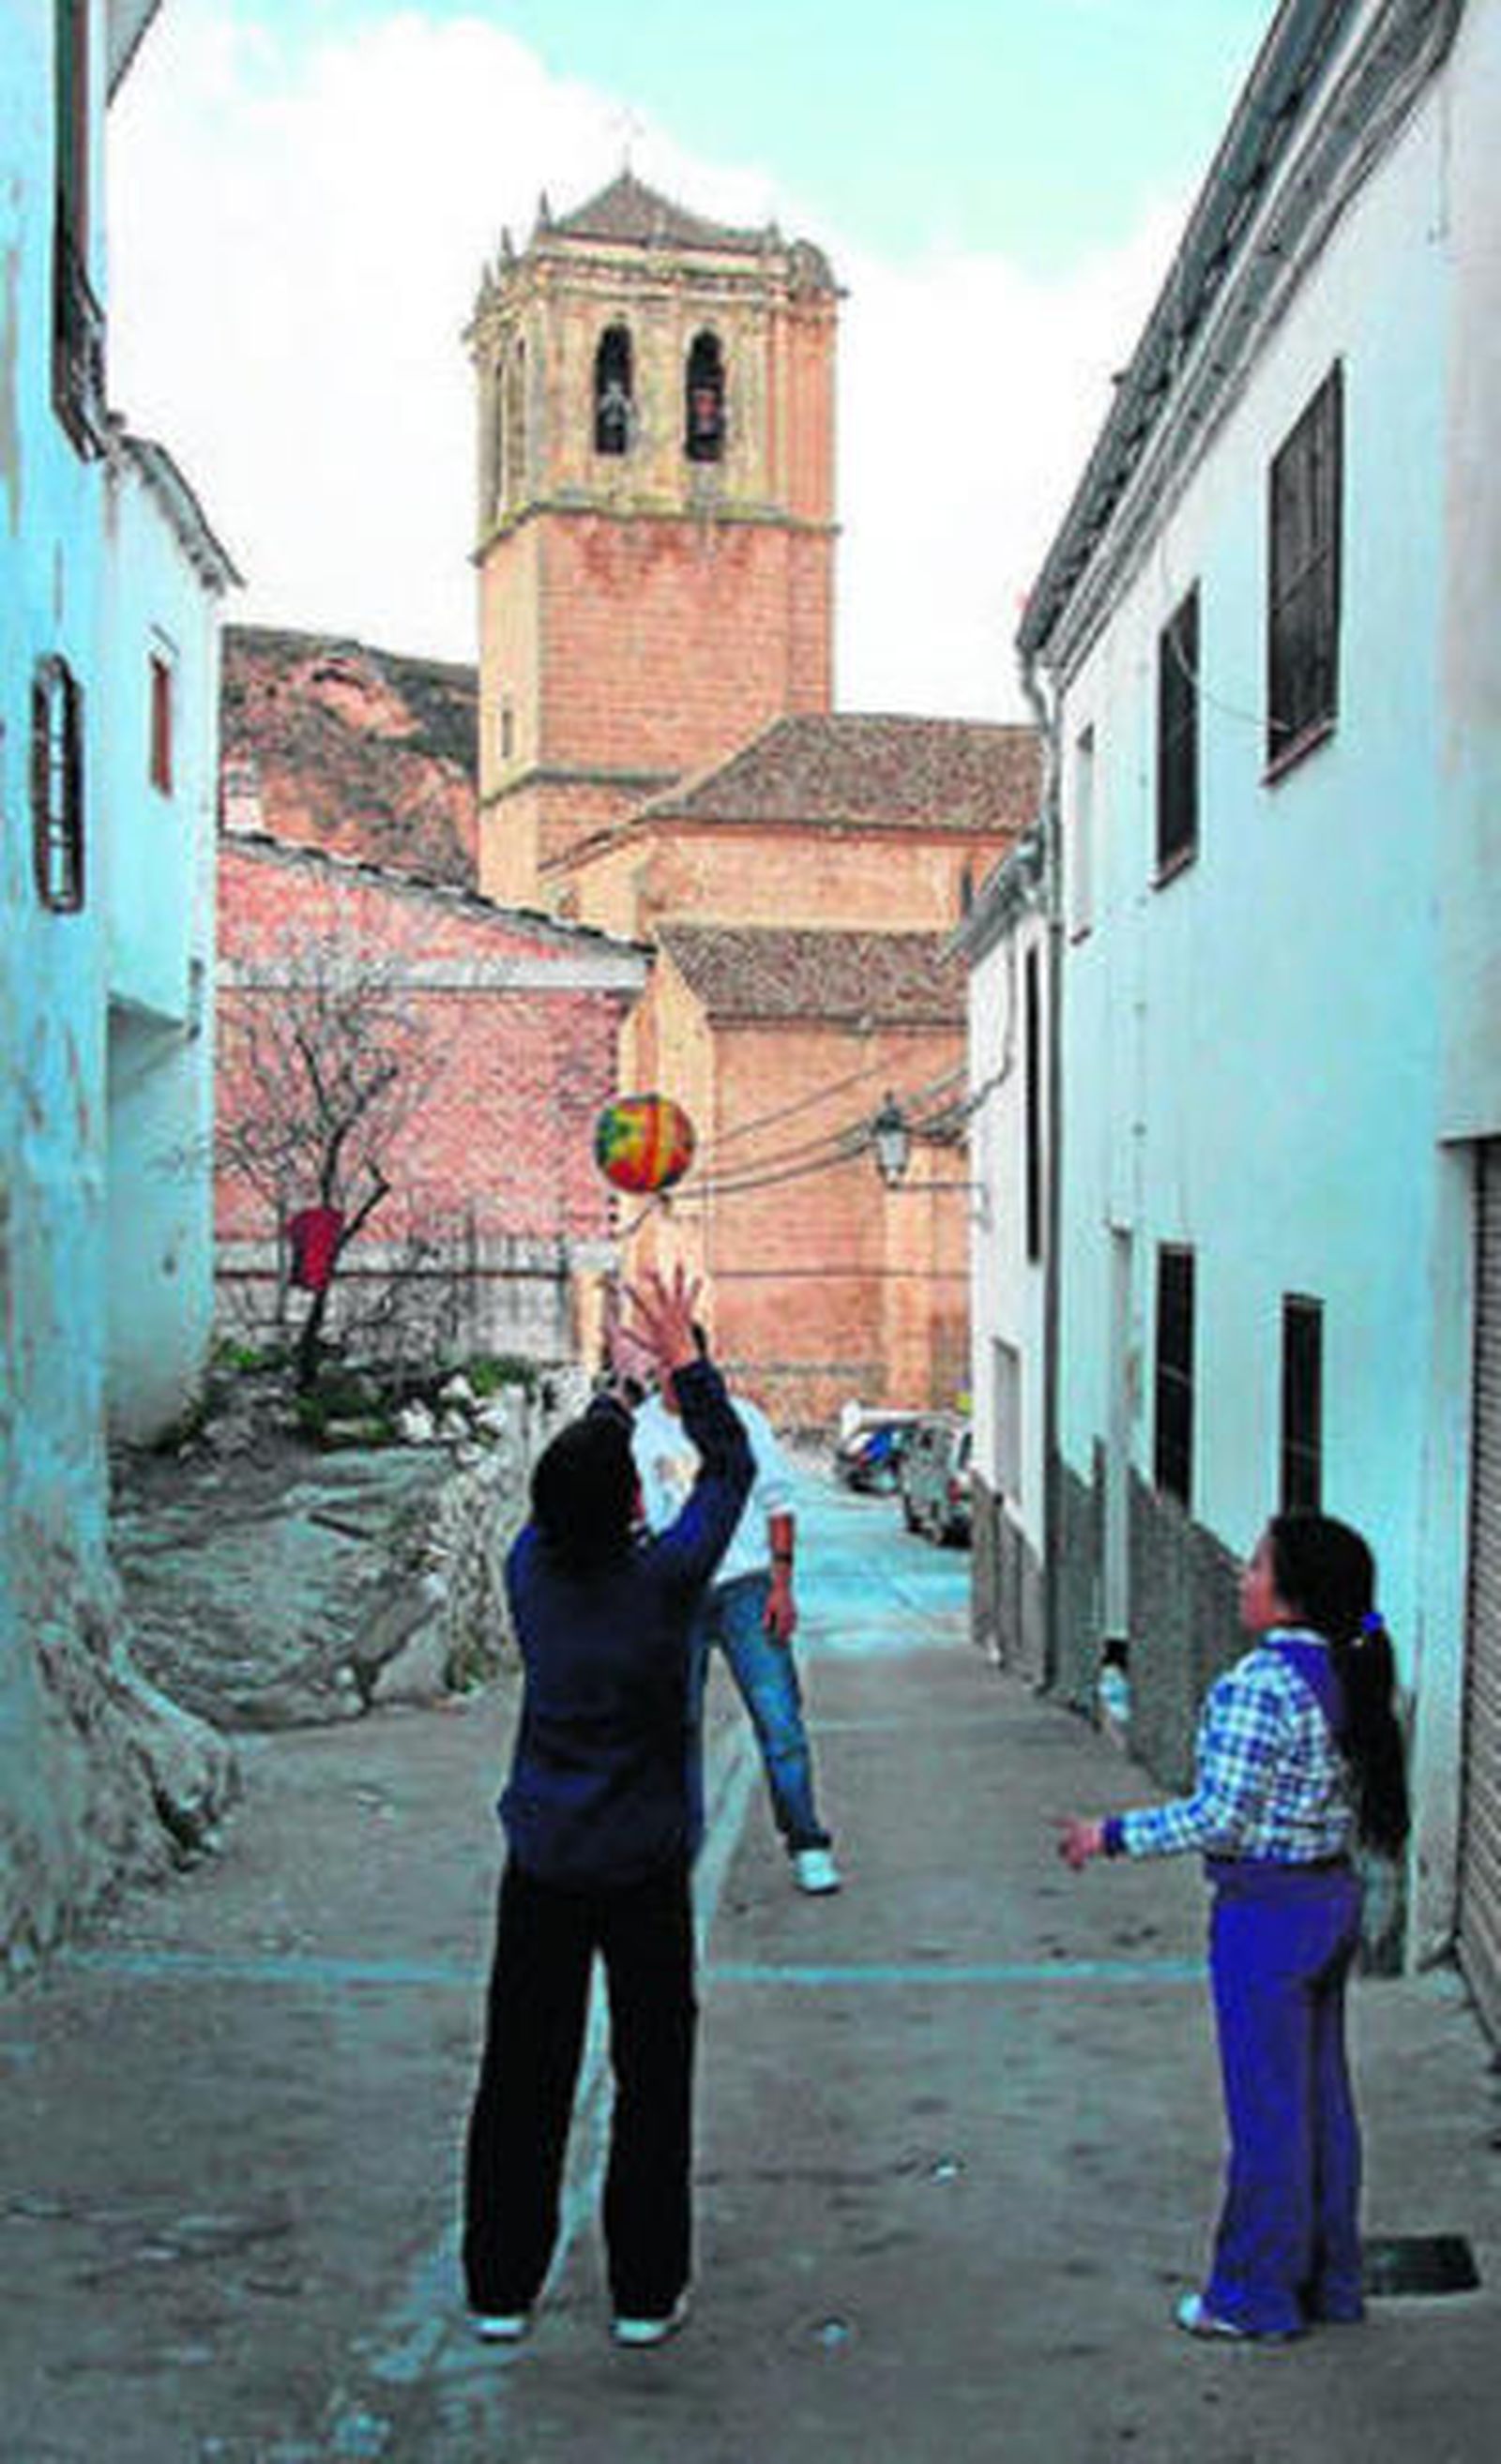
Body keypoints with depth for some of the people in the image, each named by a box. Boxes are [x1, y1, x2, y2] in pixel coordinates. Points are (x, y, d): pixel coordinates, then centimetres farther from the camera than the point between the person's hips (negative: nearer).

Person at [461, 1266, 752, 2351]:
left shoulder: (530, 1570, -6)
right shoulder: (662, 1580, -15)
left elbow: (564, 1489, 16)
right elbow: (731, 1468, -2)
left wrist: (623, 1390, 24)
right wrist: (684, 1361, 3)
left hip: (540, 1867, 3)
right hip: (643, 1869, -3)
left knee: (522, 2077, 11)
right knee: (653, 2077, 9)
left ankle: (501, 2289, 21)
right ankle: (645, 2292, 17)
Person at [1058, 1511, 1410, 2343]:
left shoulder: (1262, 1683, -23)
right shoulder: (1347, 1676, 4)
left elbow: (1221, 1818, -21)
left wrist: (1113, 1835, -10)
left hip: (1267, 1910, -9)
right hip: (1332, 1895, 9)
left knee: (1267, 2108, 4)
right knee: (1322, 2098, 18)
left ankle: (1258, 2296, 18)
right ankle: (1329, 2280, 30)